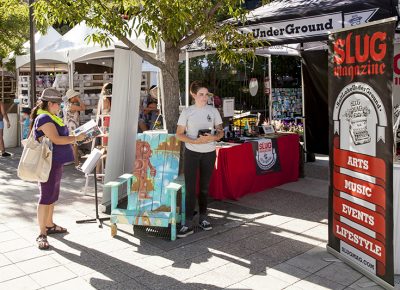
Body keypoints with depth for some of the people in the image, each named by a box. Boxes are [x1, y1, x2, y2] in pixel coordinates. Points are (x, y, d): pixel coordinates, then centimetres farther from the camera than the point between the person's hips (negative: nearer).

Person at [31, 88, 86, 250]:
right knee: (46, 197, -5)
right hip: (48, 164, -10)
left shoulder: (51, 117, 14)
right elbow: (56, 140, -25)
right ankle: (42, 234, 1)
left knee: (53, 196, 17)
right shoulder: (44, 118, -17)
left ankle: (49, 225, 30)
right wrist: (76, 138, -17)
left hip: (56, 162, 10)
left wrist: (72, 138, 10)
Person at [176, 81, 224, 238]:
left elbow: (221, 132, 7)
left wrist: (213, 137, -16)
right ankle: (188, 224, -3)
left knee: (205, 187, 11)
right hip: (192, 152, -2)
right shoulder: (187, 112, -3)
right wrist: (196, 141, -19)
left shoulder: (213, 111, 3)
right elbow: (179, 134, -3)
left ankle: (203, 217, 25)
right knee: (190, 188, -6)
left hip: (209, 153, 2)